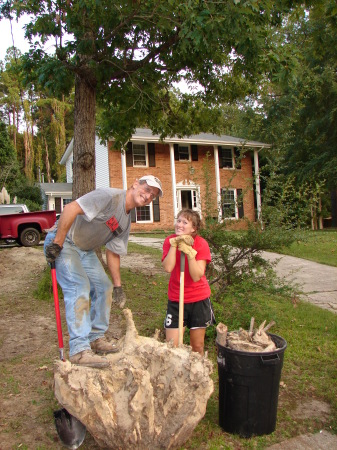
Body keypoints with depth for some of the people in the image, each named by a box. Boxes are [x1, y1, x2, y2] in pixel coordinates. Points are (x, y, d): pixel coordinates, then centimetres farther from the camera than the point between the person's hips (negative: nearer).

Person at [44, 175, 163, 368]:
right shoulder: (110, 196, -22)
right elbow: (71, 208, -31)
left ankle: (96, 338, 21)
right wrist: (57, 243, -30)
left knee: (104, 287, 8)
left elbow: (113, 253, 10)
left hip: (86, 250, 9)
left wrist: (118, 285, 8)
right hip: (63, 243, -9)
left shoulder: (127, 221, 6)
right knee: (80, 288, -20)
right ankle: (79, 350, -14)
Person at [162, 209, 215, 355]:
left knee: (197, 345, 13)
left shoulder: (201, 244, -12)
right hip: (176, 299, 1)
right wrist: (174, 244, -23)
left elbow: (197, 276, -21)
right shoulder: (169, 241, -6)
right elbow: (168, 268, -22)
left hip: (199, 299, -1)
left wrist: (189, 252, -27)